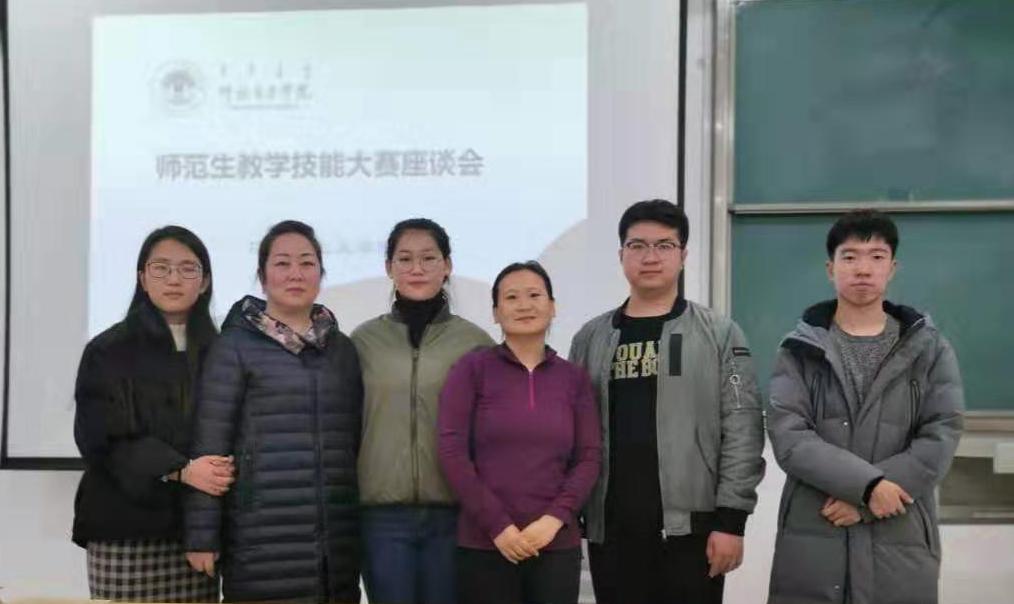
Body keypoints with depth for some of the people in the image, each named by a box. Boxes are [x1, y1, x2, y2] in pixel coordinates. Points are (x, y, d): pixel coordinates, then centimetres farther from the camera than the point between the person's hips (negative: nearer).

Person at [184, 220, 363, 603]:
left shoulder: (342, 348, 14)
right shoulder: (235, 347, 0)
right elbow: (209, 447, -5)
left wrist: (368, 524, 14)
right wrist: (202, 535, -9)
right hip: (263, 545, -4)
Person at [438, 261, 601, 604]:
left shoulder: (574, 377, 9)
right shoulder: (472, 369, 1)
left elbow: (589, 457, 5)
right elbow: (452, 452, -5)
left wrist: (556, 518, -9)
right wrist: (497, 525, -11)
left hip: (558, 544, 2)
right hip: (483, 544, -2)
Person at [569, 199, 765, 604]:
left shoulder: (719, 334, 1)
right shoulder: (591, 338, 10)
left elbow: (742, 430, -4)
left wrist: (731, 519, -10)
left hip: (691, 524, -2)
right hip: (611, 529, 3)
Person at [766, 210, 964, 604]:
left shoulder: (930, 350, 6)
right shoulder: (800, 350, 3)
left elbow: (940, 440, -4)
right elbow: (789, 438, -8)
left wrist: (862, 501, -13)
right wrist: (868, 485, -19)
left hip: (901, 544, 1)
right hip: (811, 544, 0)